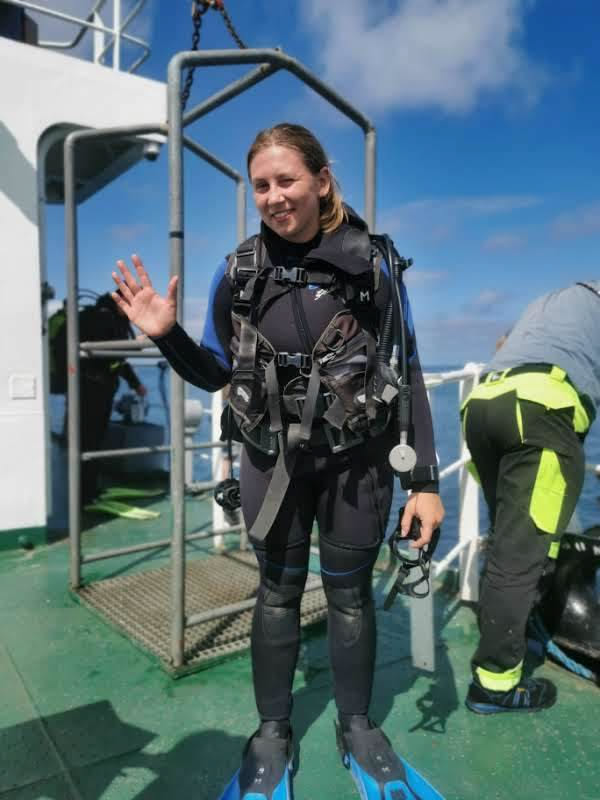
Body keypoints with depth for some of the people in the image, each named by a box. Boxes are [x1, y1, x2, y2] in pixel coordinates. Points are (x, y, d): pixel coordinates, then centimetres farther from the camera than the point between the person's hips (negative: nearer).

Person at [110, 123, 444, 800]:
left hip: (356, 463, -1)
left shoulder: (371, 266, -7)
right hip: (272, 462, 1)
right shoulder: (238, 272, -2)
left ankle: (357, 725, 39)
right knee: (277, 593, 15)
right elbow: (213, 374, 5)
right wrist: (167, 336, -15)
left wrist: (425, 481, -6)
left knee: (350, 594, 14)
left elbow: (408, 376, -4)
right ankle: (272, 731, 37)